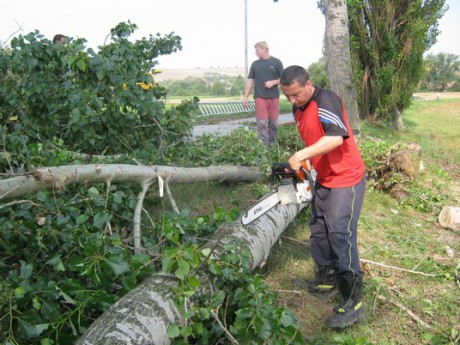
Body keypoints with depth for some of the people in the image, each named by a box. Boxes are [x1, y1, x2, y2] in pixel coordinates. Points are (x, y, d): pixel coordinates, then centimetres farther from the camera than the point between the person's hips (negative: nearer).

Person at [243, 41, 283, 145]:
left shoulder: (276, 62, 4)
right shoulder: (255, 64, 11)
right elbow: (250, 80, 11)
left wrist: (273, 82, -13)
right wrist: (245, 97, 5)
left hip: (274, 97, 0)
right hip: (260, 97, 1)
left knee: (273, 123, 4)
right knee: (262, 123, -9)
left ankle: (272, 145, 16)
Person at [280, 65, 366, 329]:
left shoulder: (326, 100, -20)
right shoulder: (299, 110, 8)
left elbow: (336, 137, -34)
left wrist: (301, 156, -34)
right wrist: (299, 166, 5)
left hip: (346, 180, -9)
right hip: (324, 180, 9)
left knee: (341, 237, -10)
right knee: (319, 232, 17)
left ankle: (353, 302, 0)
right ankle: (327, 278, 37)